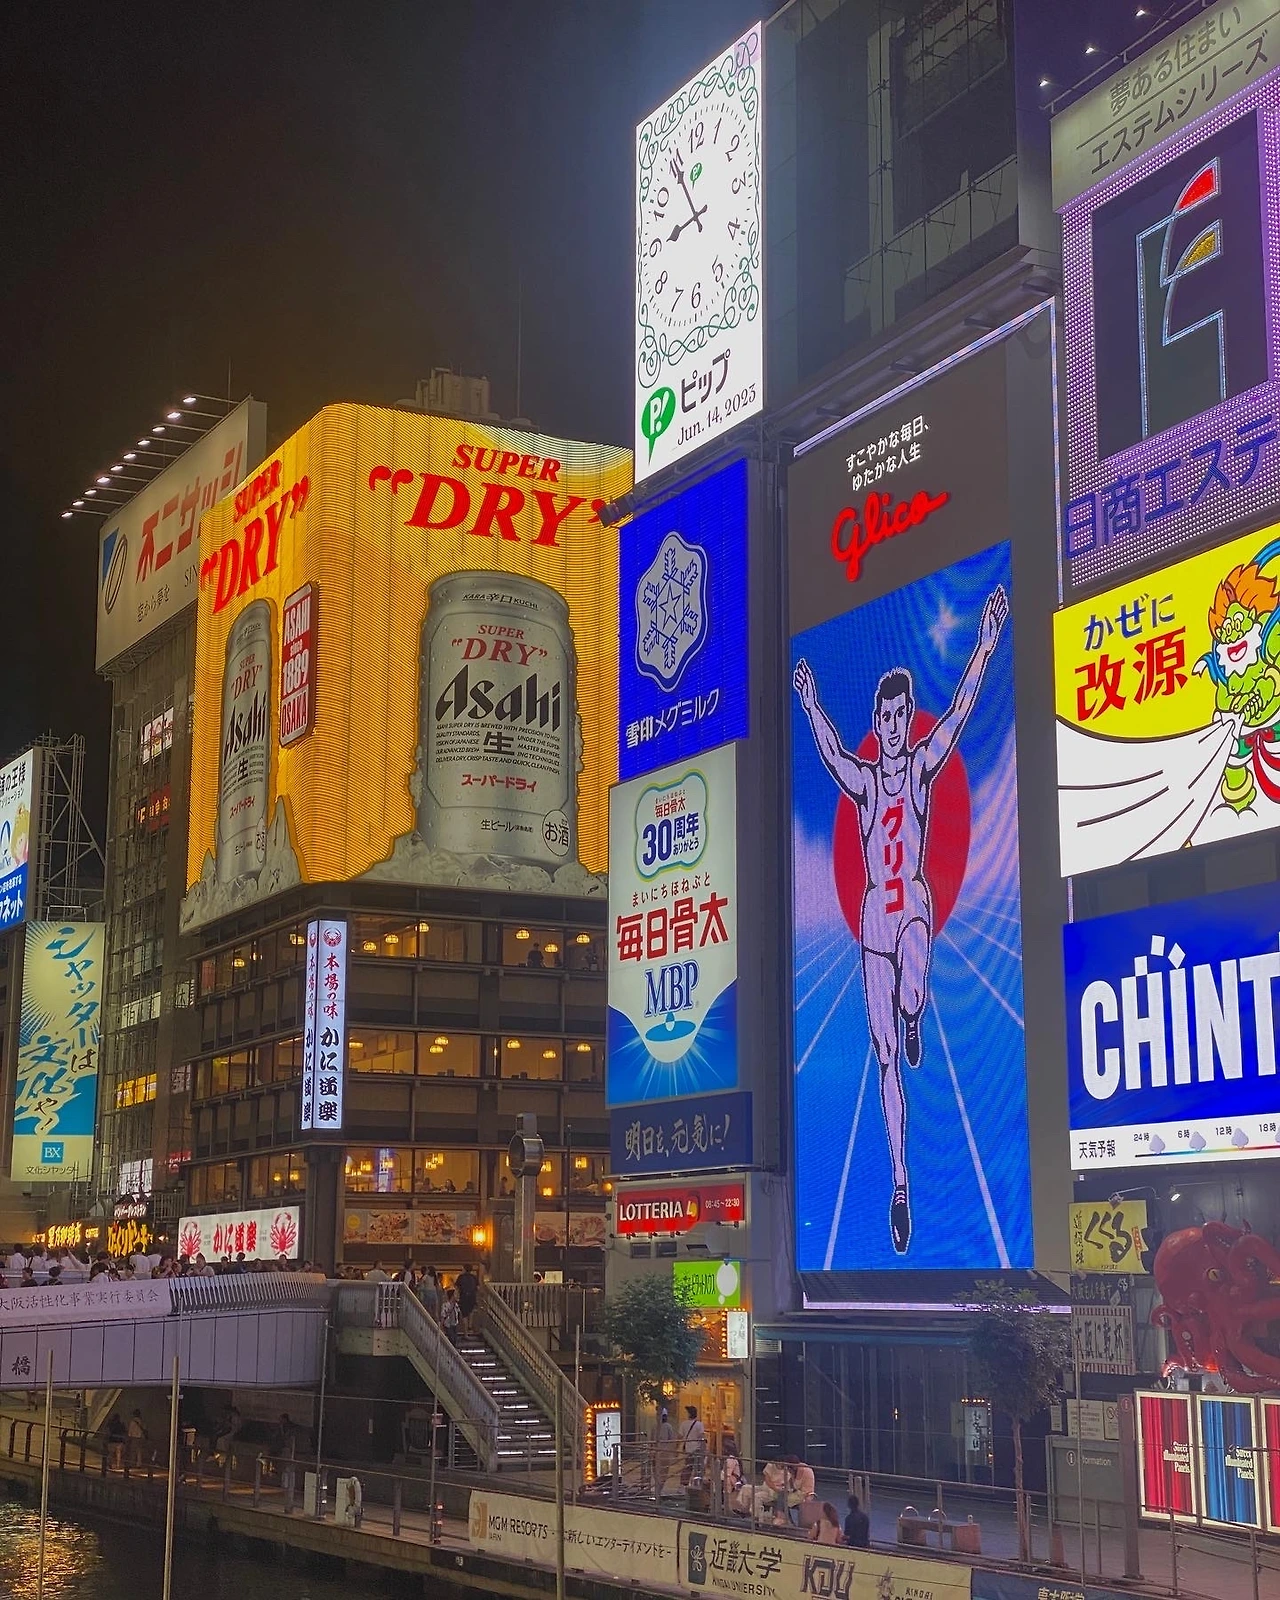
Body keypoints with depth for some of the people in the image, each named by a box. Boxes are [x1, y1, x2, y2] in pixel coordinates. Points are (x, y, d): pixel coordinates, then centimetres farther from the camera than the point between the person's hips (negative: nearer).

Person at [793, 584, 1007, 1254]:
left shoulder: (921, 765, 1)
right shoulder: (862, 780, 6)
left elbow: (959, 712, -8)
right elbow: (831, 752, -9)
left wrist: (985, 648, -18)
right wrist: (811, 706, -24)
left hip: (915, 907, -2)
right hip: (873, 918, 2)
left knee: (912, 998, -36)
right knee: (885, 1059, 4)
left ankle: (912, 1019, 4)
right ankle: (899, 1181, 10)